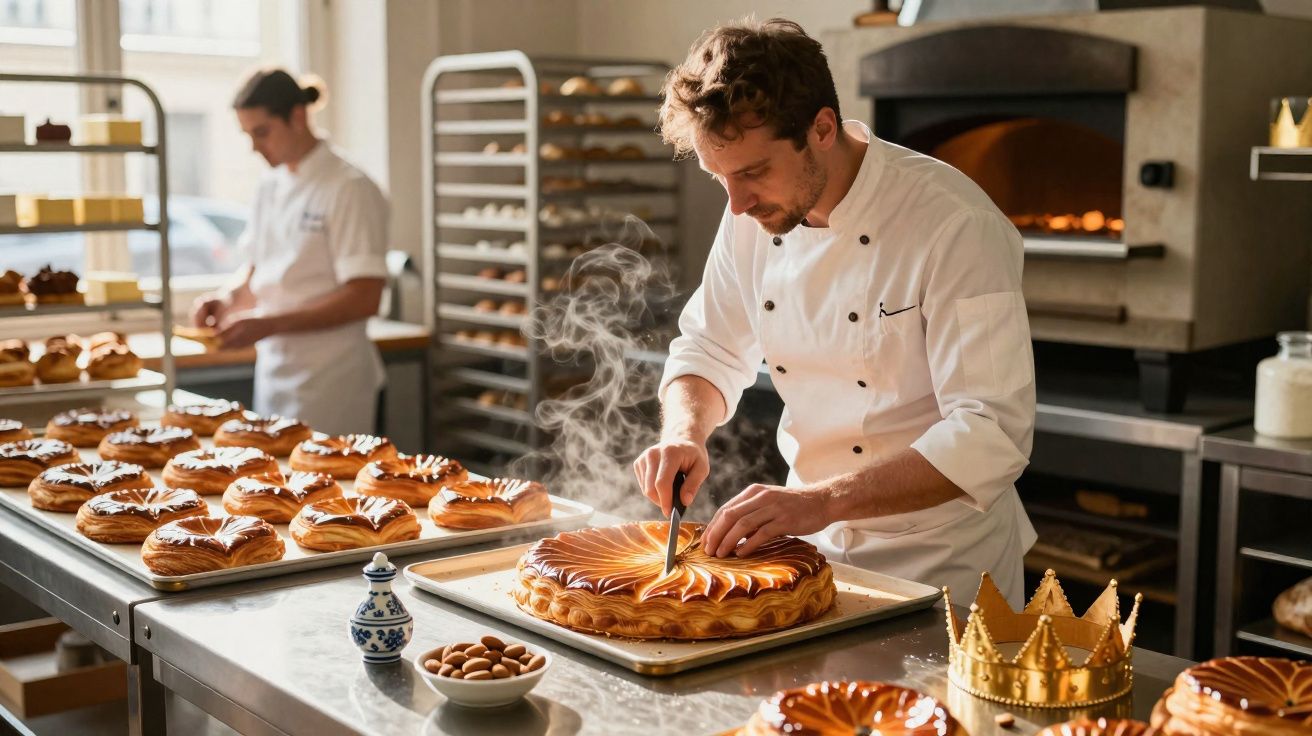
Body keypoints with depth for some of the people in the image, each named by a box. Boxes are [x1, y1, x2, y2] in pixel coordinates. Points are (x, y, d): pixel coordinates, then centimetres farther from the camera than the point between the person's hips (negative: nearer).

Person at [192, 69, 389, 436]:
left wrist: (270, 324, -22)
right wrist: (227, 299, -2)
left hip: (328, 382, -7)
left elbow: (364, 298, -19)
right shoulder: (271, 185, 9)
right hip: (273, 372, 7)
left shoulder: (350, 189, -13)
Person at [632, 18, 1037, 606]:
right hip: (813, 546, 5)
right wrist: (685, 432, -13)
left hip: (941, 561, -5)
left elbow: (991, 436, -28)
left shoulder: (958, 227, -24)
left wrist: (822, 501, -36)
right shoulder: (754, 215, -4)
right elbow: (710, 349, 8)